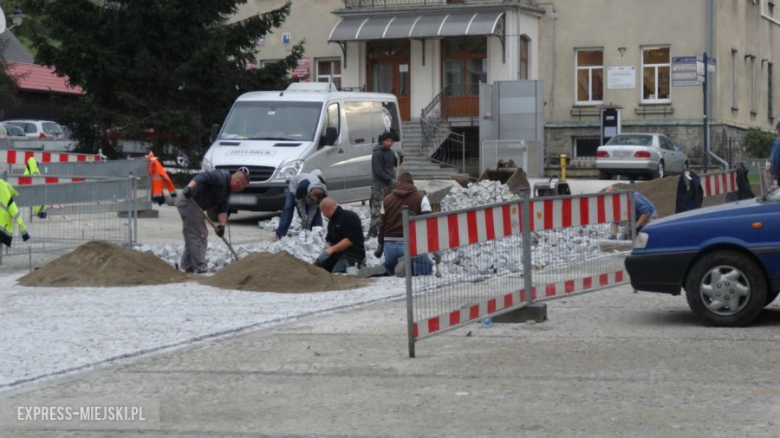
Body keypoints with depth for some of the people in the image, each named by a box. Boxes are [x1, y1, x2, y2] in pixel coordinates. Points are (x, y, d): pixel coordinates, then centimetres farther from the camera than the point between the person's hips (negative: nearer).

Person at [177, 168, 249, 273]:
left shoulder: (227, 190, 15)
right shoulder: (221, 177, -17)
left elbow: (222, 209, 13)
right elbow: (202, 177, -31)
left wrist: (222, 225, -2)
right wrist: (190, 187, -46)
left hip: (195, 205, 11)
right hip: (189, 202, -11)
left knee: (192, 235, 17)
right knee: (198, 235, -10)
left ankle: (187, 266, 26)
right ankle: (200, 268, -8)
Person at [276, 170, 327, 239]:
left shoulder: (323, 194, -35)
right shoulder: (302, 186, -47)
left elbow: (314, 208, -22)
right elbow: (299, 202, -31)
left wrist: (309, 221, -23)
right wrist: (303, 218, -27)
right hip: (294, 188, -3)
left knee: (316, 211, -12)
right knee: (288, 208, -19)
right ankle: (280, 234, -22)